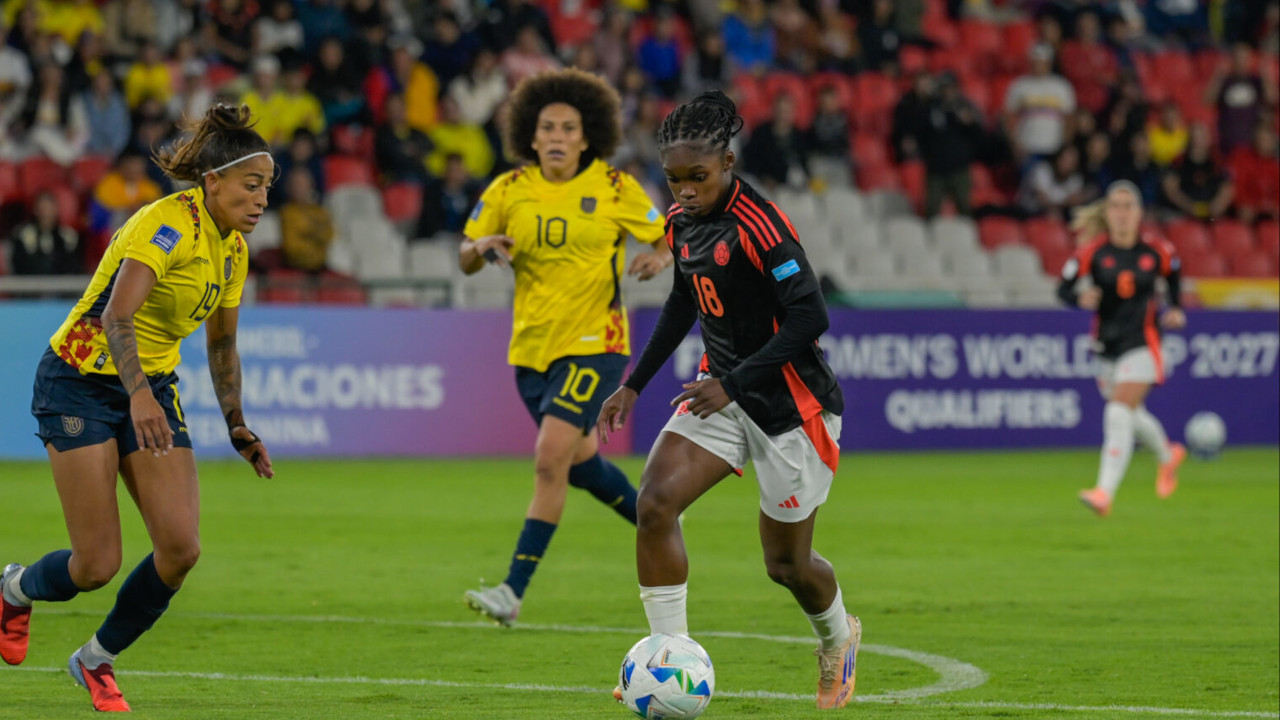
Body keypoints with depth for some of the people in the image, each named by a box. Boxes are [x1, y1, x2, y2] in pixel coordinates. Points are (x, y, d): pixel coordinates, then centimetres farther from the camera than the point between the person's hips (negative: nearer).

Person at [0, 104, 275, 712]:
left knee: (181, 548, -10)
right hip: (83, 381, -7)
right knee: (97, 566, -9)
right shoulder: (169, 224, -23)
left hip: (152, 390, 7)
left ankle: (96, 660, 13)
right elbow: (118, 315, -37)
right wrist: (139, 394, -50)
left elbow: (221, 344, 19)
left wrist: (237, 427, 16)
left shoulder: (234, 248, 3)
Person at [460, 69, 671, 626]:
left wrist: (658, 258, -18)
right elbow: (465, 260, 7)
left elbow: (667, 239, 5)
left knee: (551, 458, -18)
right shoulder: (508, 191, 2)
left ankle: (514, 590, -19)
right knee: (581, 463, 17)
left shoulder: (615, 189, -5)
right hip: (532, 347, 5)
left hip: (594, 344, -5)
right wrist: (484, 248, -16)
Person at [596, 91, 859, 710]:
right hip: (724, 392, 7)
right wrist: (634, 384, 16)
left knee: (786, 562, 6)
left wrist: (734, 385, -29)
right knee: (655, 503, -16)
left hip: (790, 406, -7)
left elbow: (810, 317, -25)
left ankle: (839, 637, 40)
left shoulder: (758, 224, -22)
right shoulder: (682, 221, 3)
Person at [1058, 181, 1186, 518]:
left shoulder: (1156, 250, -6)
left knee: (1118, 414, -19)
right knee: (1132, 417, 20)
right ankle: (1168, 456, 51)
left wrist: (1175, 309, 3)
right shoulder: (1094, 251, -6)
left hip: (1142, 344, -3)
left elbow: (1172, 274, 15)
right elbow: (1063, 288, -4)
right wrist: (1080, 300, -25)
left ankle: (1105, 493, -22)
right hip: (1107, 346, 3)